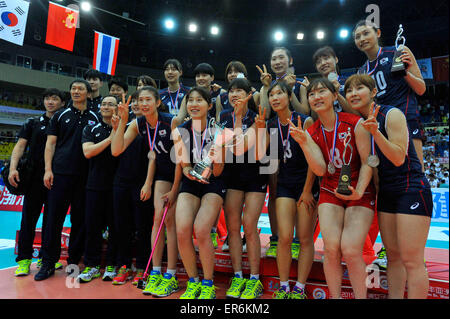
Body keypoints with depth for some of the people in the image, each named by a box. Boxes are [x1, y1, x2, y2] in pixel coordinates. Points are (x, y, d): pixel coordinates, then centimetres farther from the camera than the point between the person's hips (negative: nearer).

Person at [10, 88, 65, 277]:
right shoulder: (33, 123, 11)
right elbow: (20, 146, 5)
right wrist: (13, 168, -10)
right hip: (35, 178, 0)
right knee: (29, 218, 0)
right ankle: (24, 259, 9)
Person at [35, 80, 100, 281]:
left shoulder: (95, 118, 10)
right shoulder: (60, 116, 10)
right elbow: (50, 144, 7)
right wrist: (48, 169, -4)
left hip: (85, 175, 0)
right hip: (60, 172, 0)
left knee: (79, 219, 6)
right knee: (54, 217, 1)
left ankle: (74, 260, 18)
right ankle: (48, 262, 12)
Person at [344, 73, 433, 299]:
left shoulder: (392, 115, -12)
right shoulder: (359, 123, 8)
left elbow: (399, 158, -18)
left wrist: (375, 132, -28)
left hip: (411, 189, -7)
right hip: (386, 193, 7)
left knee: (411, 260, -6)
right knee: (393, 256, 11)